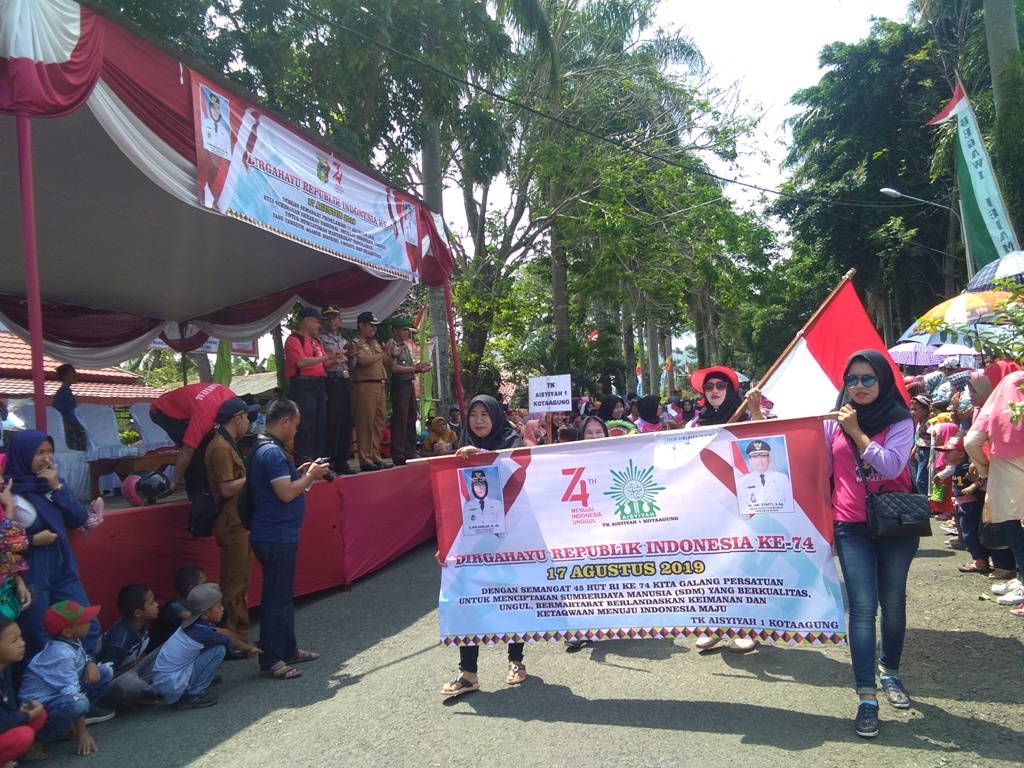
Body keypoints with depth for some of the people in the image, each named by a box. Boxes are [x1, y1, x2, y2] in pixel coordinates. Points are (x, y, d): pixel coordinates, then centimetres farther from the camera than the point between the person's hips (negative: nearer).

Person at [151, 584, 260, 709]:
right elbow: (231, 643, 1)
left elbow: (222, 633, 21)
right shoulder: (203, 632, -18)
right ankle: (191, 696, -2)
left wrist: (246, 642, 28)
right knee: (219, 649, -9)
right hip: (172, 685, -8)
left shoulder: (193, 624, 4)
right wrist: (250, 649, 19)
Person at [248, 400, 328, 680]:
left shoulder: (266, 449, 13)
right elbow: (286, 493, -25)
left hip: (278, 535, 11)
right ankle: (270, 661, 7)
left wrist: (300, 473, 10)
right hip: (276, 537, -11)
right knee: (276, 598, -2)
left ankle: (288, 650, 30)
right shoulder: (273, 452, -20)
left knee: (284, 595, 19)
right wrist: (310, 476, -11)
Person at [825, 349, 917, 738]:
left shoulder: (900, 421, -2)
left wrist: (857, 432, -16)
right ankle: (867, 698, -7)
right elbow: (821, 468, 14)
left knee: (892, 602, 12)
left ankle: (890, 671, 36)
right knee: (863, 606, -8)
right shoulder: (834, 422, 6)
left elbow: (891, 466, -18)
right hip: (852, 527, 1)